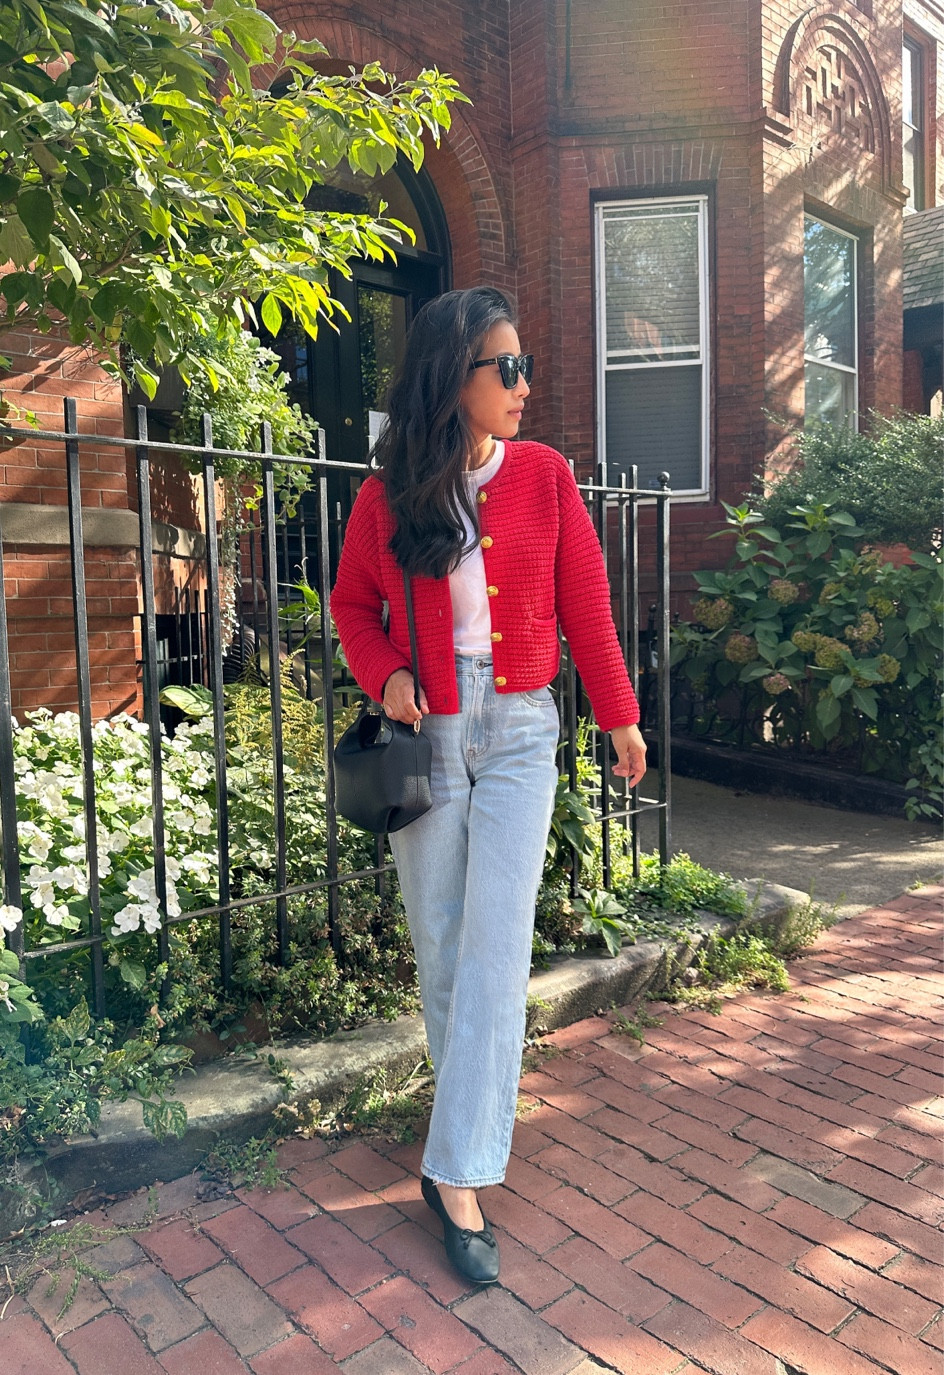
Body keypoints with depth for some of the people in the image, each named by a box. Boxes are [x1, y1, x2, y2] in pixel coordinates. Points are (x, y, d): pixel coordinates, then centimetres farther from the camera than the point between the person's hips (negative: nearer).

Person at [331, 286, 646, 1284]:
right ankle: (472, 1111, 34)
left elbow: (585, 606, 4)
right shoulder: (386, 496, -1)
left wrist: (620, 718, 7)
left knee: (495, 949, -5)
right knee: (439, 947, 10)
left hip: (518, 732, 0)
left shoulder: (545, 476, 0)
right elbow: (352, 604, 11)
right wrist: (385, 675, -8)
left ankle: (458, 1178, 4)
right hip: (428, 735, 1)